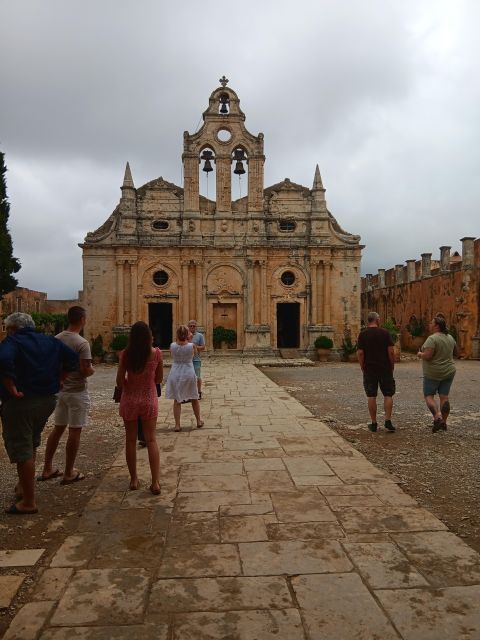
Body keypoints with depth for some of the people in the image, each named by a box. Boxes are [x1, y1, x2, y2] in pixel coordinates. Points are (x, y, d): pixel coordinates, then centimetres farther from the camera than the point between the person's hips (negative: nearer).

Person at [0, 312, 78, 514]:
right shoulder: (50, 341, 9)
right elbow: (72, 358, 8)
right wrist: (56, 379, 10)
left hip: (20, 403, -7)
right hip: (47, 401, 7)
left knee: (22, 452, 3)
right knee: (31, 445, 25)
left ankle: (28, 502, 10)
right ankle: (24, 486, 38)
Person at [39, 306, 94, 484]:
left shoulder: (56, 339, 3)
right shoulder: (82, 343, -19)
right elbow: (86, 371, -21)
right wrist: (92, 370, 0)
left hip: (60, 390, 7)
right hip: (77, 392, -7)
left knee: (57, 428, 17)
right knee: (74, 432, 3)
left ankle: (47, 469, 24)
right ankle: (69, 473, 12)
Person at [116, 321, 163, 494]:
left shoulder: (125, 354, -12)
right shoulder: (156, 353, -9)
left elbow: (120, 381, -9)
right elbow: (159, 379, 0)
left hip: (129, 400, 0)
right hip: (149, 400, 0)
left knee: (130, 440, 13)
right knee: (151, 440, 7)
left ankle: (134, 479, 22)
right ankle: (155, 482, 2)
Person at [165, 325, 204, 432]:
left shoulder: (172, 346, -9)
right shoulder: (192, 346, -12)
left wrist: (178, 340, 8)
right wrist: (188, 340, 10)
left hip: (175, 374, 0)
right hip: (189, 374, 0)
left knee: (177, 400, 8)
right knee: (194, 399, 17)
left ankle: (177, 425, 8)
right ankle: (199, 421, 30)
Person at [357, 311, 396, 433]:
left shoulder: (362, 334, -1)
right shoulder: (385, 333, -3)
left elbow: (360, 353, -5)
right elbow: (391, 351, -7)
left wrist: (363, 368, 4)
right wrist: (392, 366, 4)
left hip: (369, 369, 1)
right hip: (385, 368, 0)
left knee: (371, 396, 5)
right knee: (388, 395, 9)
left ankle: (373, 423, 9)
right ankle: (388, 421, 1)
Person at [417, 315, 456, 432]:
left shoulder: (432, 339, -19)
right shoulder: (450, 338, 6)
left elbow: (427, 356, -25)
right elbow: (455, 353, 18)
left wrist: (420, 354, -6)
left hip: (433, 374, -6)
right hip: (449, 372, 7)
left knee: (429, 396, 3)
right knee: (444, 396, 9)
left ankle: (437, 417, -15)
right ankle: (443, 423, 12)